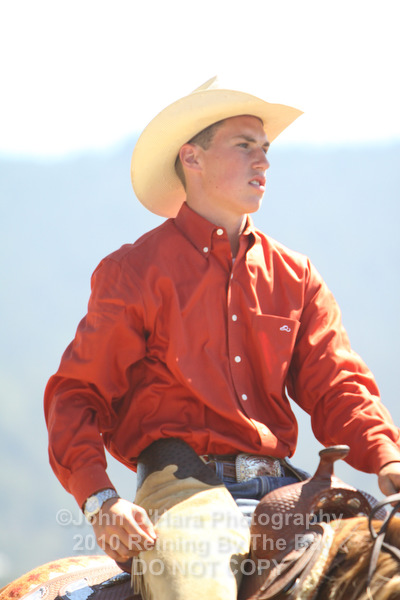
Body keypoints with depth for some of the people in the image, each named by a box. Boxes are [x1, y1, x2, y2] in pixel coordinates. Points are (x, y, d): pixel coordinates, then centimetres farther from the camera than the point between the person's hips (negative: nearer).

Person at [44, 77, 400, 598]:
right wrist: (99, 498, -18)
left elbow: (334, 385, 11)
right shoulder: (134, 272, 4)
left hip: (278, 489, 5)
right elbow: (75, 396, 0)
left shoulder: (294, 277, 18)